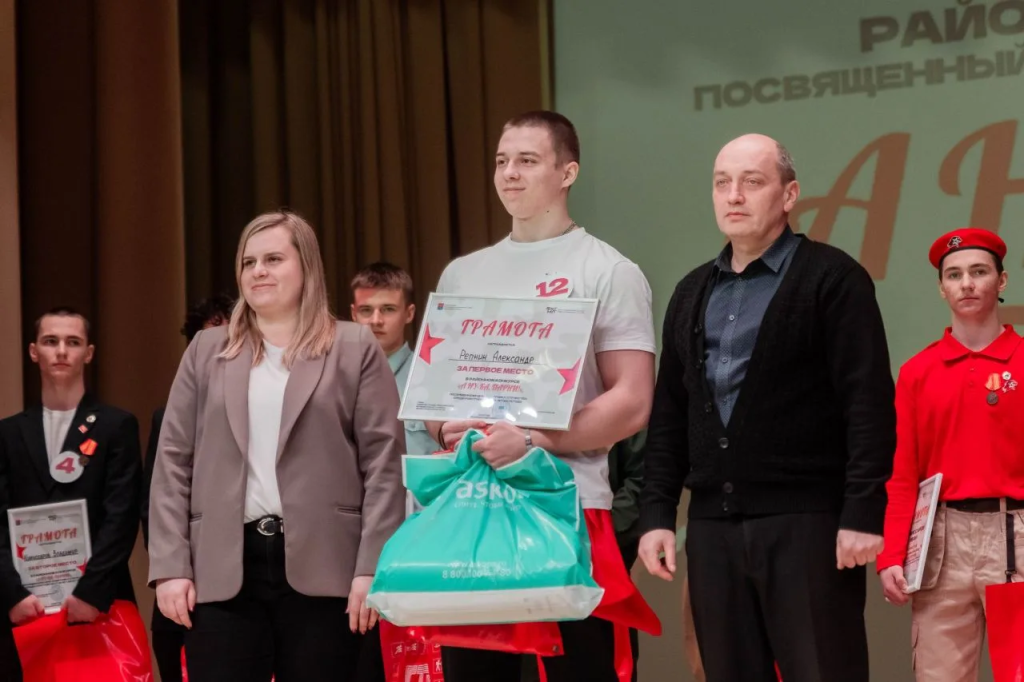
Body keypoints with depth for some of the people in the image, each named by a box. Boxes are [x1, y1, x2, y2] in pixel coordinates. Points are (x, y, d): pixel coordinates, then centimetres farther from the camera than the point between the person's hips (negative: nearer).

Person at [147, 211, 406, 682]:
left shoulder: (355, 348, 7)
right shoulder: (207, 351, 14)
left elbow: (383, 462, 1)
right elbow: (173, 463, 10)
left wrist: (372, 567, -8)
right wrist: (170, 566, 0)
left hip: (322, 567, -2)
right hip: (222, 570, 2)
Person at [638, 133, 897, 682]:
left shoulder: (832, 279, -2)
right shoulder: (693, 292, 17)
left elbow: (869, 404, -8)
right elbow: (668, 414, 18)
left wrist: (862, 513, -15)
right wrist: (657, 512, 9)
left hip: (807, 524, -5)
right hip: (712, 527, 6)